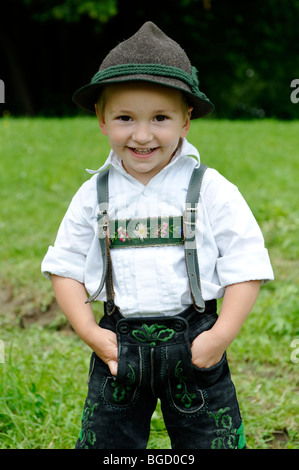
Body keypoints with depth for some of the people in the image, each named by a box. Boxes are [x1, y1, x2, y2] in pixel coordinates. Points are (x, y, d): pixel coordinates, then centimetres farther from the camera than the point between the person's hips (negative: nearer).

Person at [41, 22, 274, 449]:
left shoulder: (212, 191, -5)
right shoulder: (93, 196, 2)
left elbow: (246, 269, -5)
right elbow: (65, 267, 7)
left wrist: (221, 336, -14)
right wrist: (88, 332, -5)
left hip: (194, 344, -2)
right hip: (118, 345, 2)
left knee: (215, 442, 7)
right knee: (102, 442, 12)